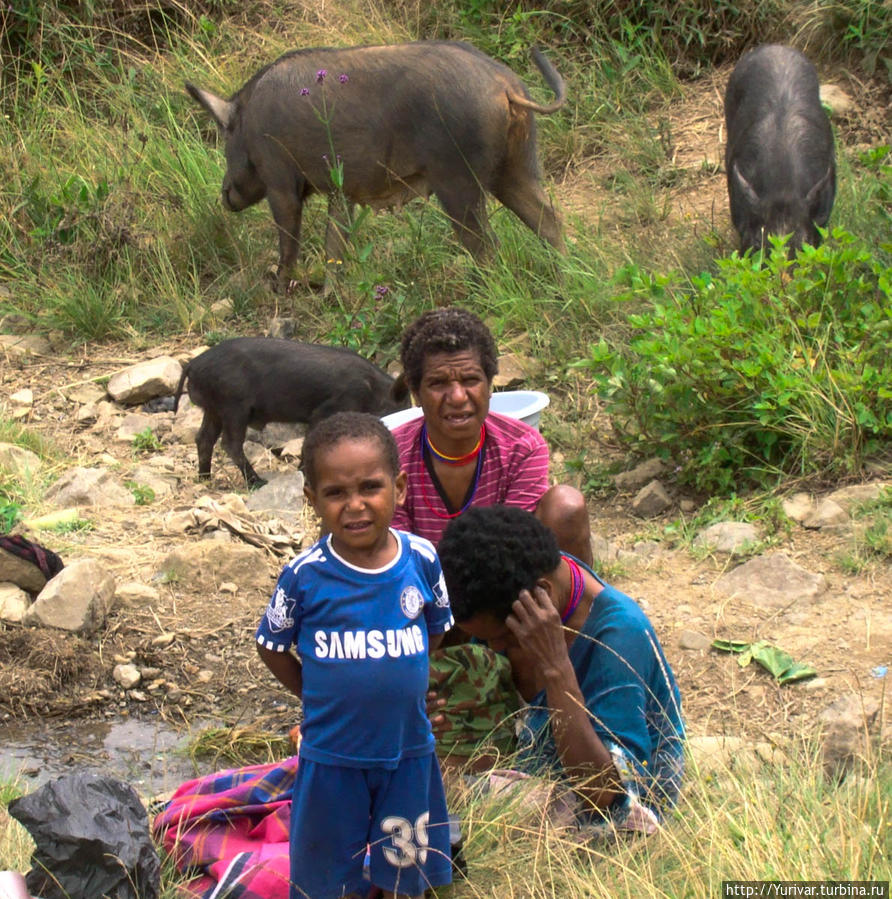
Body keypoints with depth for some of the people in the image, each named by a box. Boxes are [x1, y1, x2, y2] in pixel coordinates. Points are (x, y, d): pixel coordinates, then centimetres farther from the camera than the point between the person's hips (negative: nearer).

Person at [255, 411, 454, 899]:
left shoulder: (422, 560, -10)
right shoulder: (304, 575, -15)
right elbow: (272, 647, -1)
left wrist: (393, 682, 2)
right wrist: (319, 695, -4)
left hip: (408, 747, 2)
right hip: (332, 753, -2)